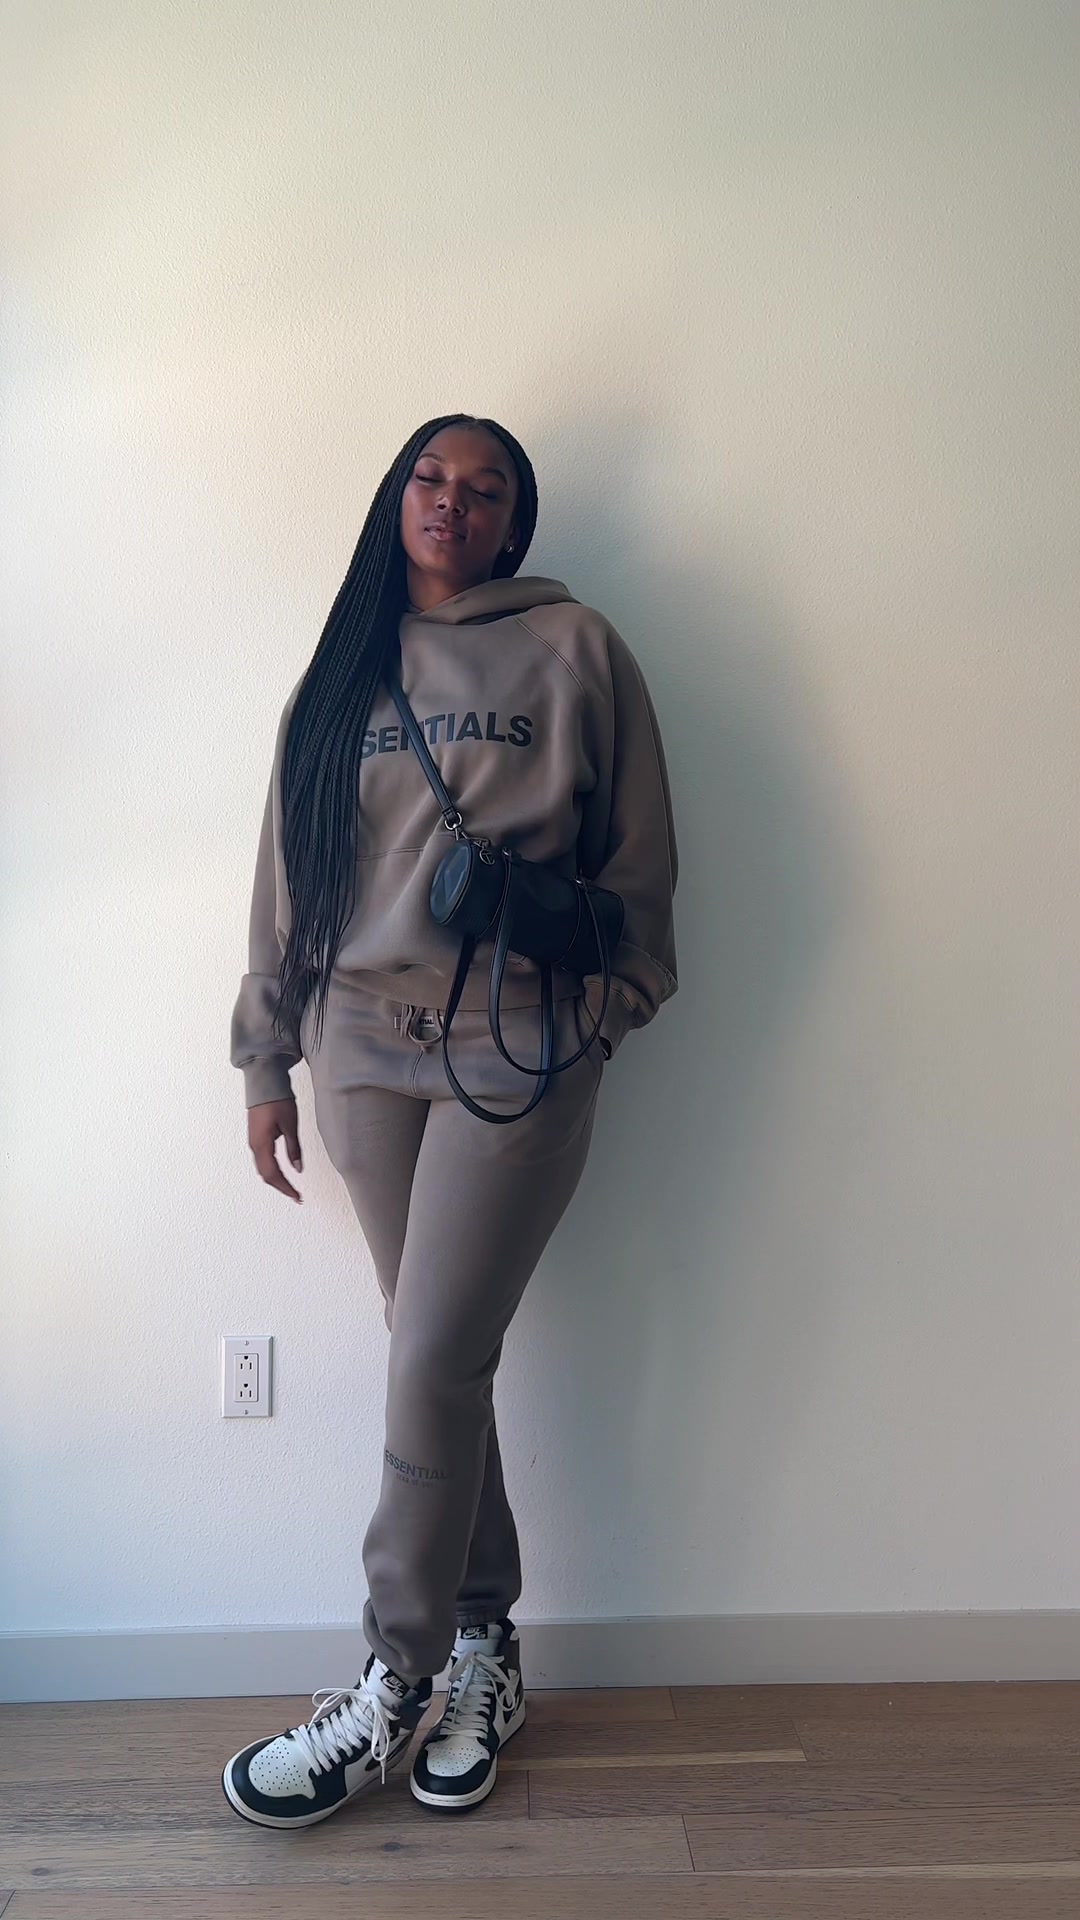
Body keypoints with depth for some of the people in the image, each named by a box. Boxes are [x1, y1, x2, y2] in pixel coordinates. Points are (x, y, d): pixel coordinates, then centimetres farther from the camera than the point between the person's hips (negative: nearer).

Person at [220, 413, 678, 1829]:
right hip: (364, 1045, 4)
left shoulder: (572, 649, 3)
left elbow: (638, 855, 4)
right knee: (436, 1356, 8)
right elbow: (288, 873, 14)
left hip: (518, 1051, -3)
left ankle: (393, 1691, 12)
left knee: (436, 1364, -5)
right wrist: (266, 1063, 14)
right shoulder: (343, 672, 14)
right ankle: (484, 1648, 24)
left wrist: (601, 1006, -3)